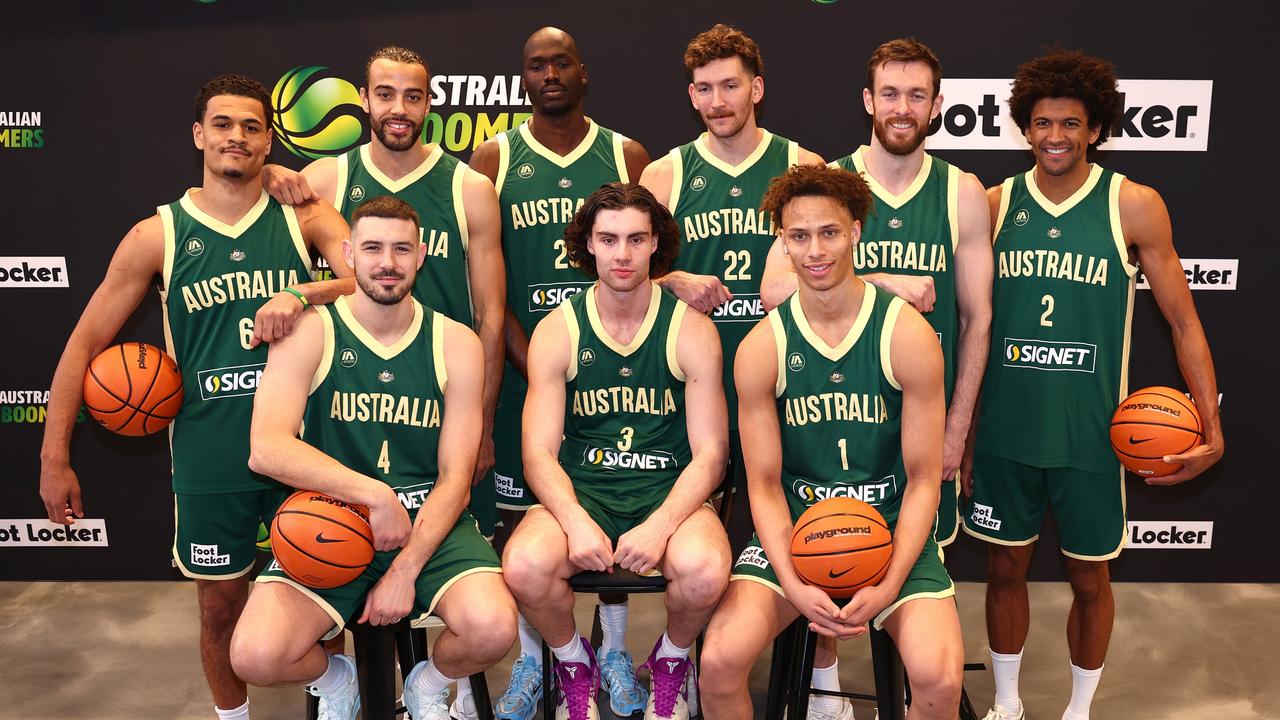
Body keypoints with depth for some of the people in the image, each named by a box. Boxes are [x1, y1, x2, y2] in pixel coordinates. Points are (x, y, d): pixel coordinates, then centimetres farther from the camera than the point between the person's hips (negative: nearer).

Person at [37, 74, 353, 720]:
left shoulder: (305, 217, -1)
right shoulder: (159, 236, -1)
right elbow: (85, 343, 2)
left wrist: (300, 295, -31)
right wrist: (54, 458, 0)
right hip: (209, 455, 0)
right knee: (221, 605, 13)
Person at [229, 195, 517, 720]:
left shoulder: (455, 343, 1)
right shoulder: (310, 332, -2)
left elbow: (455, 477, -2)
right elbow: (266, 450, -16)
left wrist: (405, 570, -13)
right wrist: (374, 495, -24)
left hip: (430, 521, 1)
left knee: (492, 627, -27)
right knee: (255, 655, -24)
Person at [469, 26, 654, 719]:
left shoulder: (627, 156, 6)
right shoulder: (495, 159, 4)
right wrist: (531, 362, -11)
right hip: (521, 367, 0)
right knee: (521, 513, 6)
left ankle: (614, 651, 26)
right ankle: (530, 660, 24)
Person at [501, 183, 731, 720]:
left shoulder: (690, 329, -1)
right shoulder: (557, 332, 2)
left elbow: (710, 453, -4)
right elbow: (539, 453, -3)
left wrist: (659, 527, -20)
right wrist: (577, 523, -22)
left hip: (669, 490, -1)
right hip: (579, 492, 1)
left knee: (704, 570, -32)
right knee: (525, 566, -30)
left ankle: (672, 658, 7)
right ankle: (574, 663, 7)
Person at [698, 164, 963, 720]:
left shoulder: (908, 335, -7)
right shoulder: (761, 348, -5)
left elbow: (923, 480, -4)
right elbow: (764, 485, -2)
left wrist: (889, 585, -15)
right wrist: (794, 585, -17)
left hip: (893, 528, 0)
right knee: (720, 660, -21)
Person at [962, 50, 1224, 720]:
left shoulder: (1133, 206, -5)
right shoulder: (996, 204, 0)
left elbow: (1183, 320, -1)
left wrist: (1211, 427, -9)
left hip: (1090, 434, -1)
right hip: (1003, 430, 2)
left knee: (1089, 576, 13)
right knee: (1005, 569, 13)